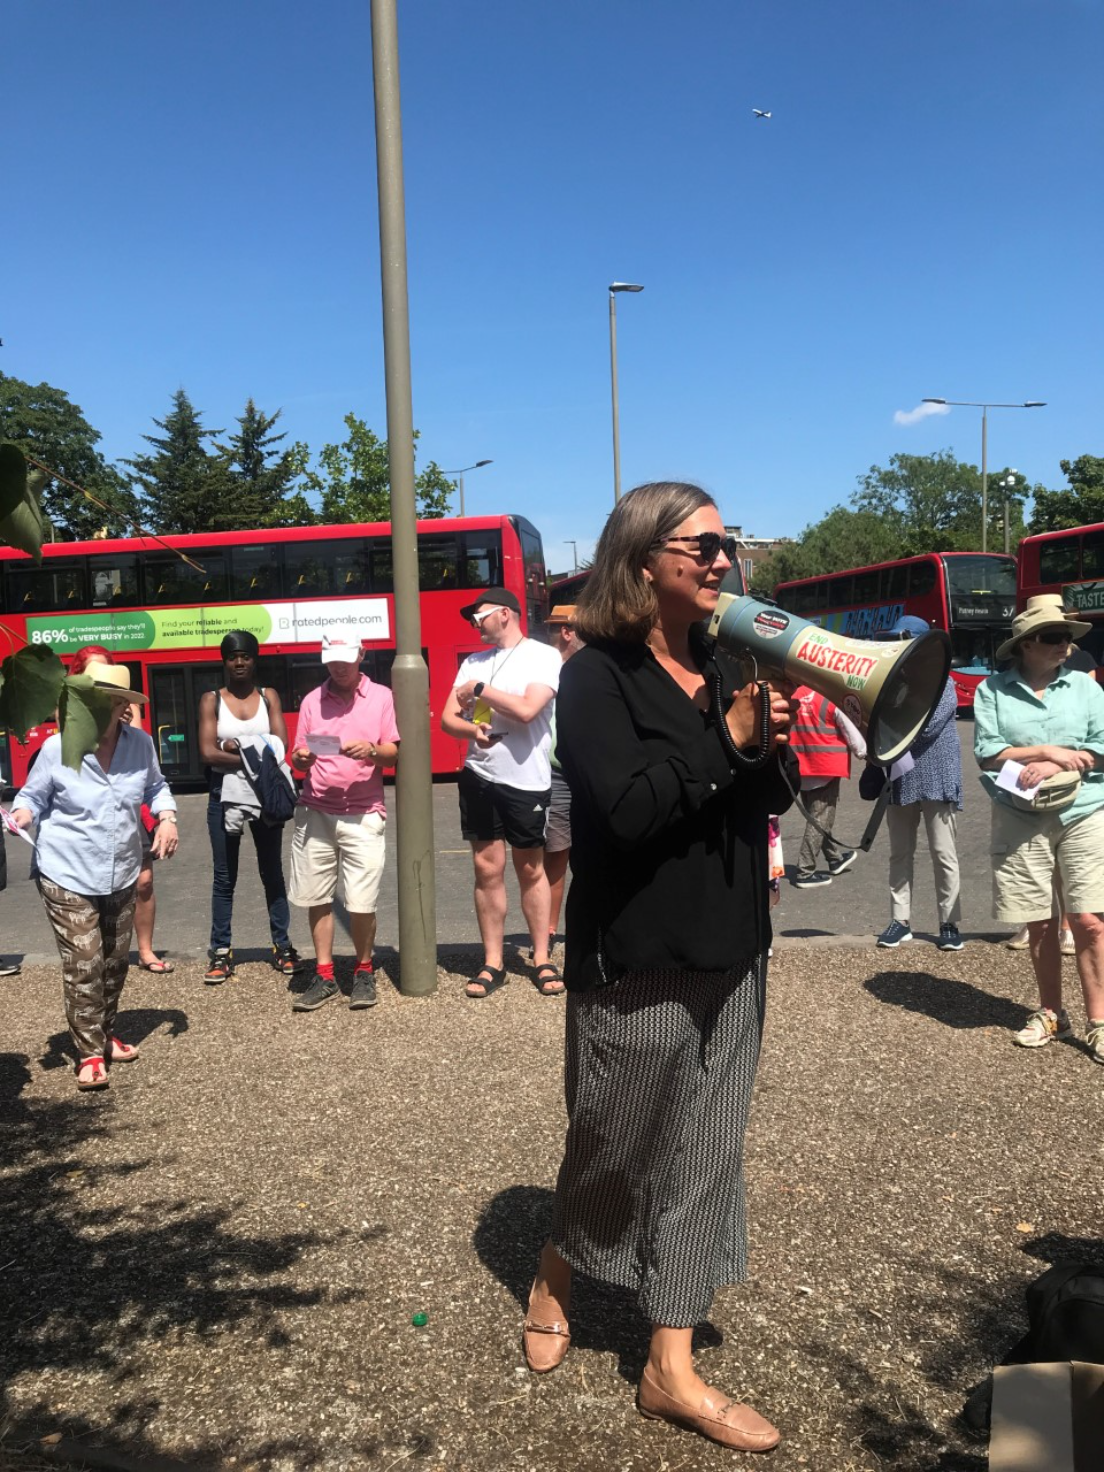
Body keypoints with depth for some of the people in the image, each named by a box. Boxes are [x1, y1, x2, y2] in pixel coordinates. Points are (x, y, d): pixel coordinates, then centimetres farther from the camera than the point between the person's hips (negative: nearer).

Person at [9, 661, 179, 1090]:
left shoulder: (141, 744, -6)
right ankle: (90, 1053, 7)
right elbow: (34, 796, -1)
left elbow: (155, 786, 13)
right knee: (83, 967, -6)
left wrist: (167, 818, -4)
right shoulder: (57, 748, -15)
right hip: (67, 876, -4)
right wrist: (23, 814, -22)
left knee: (115, 963, 16)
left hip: (121, 876, 4)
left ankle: (106, 1035, 36)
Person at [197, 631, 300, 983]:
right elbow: (208, 753, -9)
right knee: (224, 878, 5)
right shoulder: (212, 700, 2)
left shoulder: (269, 696, 6)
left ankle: (282, 947, 17)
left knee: (272, 873, 9)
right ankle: (221, 953, 11)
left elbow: (281, 745, -6)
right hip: (225, 798, -1)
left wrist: (238, 746, -17)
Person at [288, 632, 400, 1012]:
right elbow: (300, 758, 11)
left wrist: (372, 751, -18)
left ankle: (364, 972, 17)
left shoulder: (381, 697, 6)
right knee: (316, 898, 2)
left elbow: (394, 753, 3)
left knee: (361, 903, -4)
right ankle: (324, 976, 15)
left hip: (363, 814, -2)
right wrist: (300, 758, -12)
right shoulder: (312, 700, 13)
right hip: (315, 812, 2)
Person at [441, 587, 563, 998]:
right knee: (487, 869, 5)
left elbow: (527, 709, -20)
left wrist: (479, 689, -10)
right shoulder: (474, 662, 12)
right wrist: (473, 730, -15)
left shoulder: (543, 656, -5)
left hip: (527, 780, -4)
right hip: (480, 776, 4)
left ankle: (542, 959, 20)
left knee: (531, 869, 8)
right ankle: (492, 963, 13)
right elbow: (448, 718, 7)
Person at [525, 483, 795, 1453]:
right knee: (613, 1148, 11)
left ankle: (672, 1370, 25)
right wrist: (729, 739, -22)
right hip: (637, 963, -6)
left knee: (704, 1158, 11)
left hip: (731, 956, 6)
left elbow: (773, 799, 9)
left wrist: (772, 740, -11)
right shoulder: (598, 679, -12)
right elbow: (628, 810, -25)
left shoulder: (722, 667, 6)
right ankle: (552, 1288, 41)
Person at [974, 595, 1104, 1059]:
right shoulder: (992, 690, 2)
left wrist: (1056, 766, -13)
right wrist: (1049, 750, -10)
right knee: (1039, 923, 9)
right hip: (1021, 821, 0)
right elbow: (987, 755, -5)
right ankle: (1051, 1013, 25)